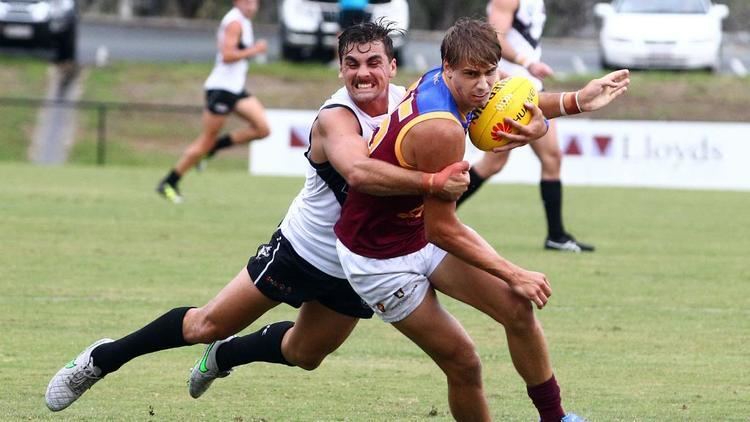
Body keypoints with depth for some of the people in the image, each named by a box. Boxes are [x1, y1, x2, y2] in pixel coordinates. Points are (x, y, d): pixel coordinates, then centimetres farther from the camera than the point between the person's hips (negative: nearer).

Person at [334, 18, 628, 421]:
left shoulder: (440, 78, -8)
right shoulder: (442, 130, -33)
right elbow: (442, 230, -24)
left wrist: (576, 101, 15)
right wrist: (514, 275, -16)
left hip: (421, 229, 8)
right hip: (380, 260, -8)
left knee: (518, 308, -1)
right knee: (463, 364, -6)